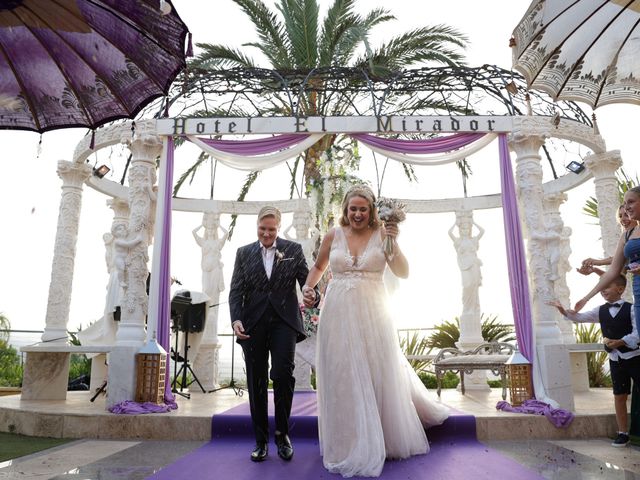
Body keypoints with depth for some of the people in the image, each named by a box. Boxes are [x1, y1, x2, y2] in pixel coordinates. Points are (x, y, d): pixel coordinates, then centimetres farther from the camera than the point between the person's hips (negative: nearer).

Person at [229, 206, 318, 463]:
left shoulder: (293, 250, 8)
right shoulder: (244, 253, 11)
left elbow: (307, 280, 1)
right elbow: (236, 291, 5)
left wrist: (314, 294, -22)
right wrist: (236, 319, -12)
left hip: (284, 321, -1)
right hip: (253, 324, 2)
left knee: (282, 375, -13)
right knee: (256, 383, 6)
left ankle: (282, 434, 9)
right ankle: (261, 440, 20)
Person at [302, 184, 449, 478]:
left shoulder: (381, 234, 1)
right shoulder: (333, 235, 5)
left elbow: (403, 273, -2)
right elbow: (318, 267, 18)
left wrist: (393, 244, -15)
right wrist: (308, 287, 1)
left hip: (372, 315, -1)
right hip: (338, 315, 1)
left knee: (379, 375, 9)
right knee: (342, 379, 5)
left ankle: (385, 440, 31)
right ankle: (349, 446, 21)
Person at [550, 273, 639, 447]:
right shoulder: (601, 311, 6)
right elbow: (580, 317, -1)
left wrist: (621, 342, -27)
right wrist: (563, 311, -16)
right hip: (615, 359, 4)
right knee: (619, 396, 8)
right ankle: (623, 433, 16)